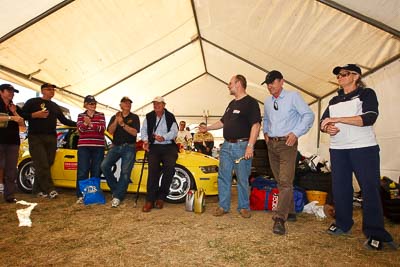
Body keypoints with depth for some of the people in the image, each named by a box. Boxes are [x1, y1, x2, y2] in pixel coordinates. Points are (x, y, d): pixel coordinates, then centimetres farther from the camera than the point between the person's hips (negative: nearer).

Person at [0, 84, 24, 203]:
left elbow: (22, 124, 9)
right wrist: (11, 117, -20)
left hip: (13, 141, 4)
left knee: (11, 170, 2)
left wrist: (14, 113, -2)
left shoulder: (16, 108, 16)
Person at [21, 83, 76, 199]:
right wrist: (35, 115, -15)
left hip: (51, 138, 5)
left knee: (47, 165, 2)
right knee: (42, 165, -12)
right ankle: (49, 190, -15)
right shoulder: (32, 102, 6)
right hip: (36, 138, -5)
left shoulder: (55, 106, 22)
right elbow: (22, 115, 0)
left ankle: (37, 189, 11)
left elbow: (64, 120, 22)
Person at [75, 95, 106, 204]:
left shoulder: (101, 115, 10)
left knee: (96, 172, 2)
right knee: (82, 172, -5)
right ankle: (80, 196, 2)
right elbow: (80, 129, -4)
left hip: (98, 147, 0)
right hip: (84, 146, 0)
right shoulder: (81, 116, 12)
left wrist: (91, 124, -22)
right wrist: (85, 123, -25)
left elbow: (102, 128, -5)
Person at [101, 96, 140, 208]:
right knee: (104, 166, -15)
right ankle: (116, 188, 2)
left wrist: (123, 124, -17)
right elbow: (110, 131, 1)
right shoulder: (114, 117, 16)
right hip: (115, 146, 3)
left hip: (129, 147, -3)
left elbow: (135, 132, -7)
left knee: (125, 172, -11)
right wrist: (116, 121, -15)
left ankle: (117, 196, -5)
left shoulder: (134, 117, 7)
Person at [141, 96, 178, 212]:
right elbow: (144, 130, 10)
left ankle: (161, 197, -10)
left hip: (168, 147, 0)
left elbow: (174, 132, -3)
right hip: (154, 147, 1)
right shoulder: (149, 117, 15)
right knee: (153, 169, -21)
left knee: (170, 167, -24)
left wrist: (163, 137, -22)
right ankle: (150, 200, -16)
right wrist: (145, 140, -11)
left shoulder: (170, 117, 9)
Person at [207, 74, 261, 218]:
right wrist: (207, 128, 19)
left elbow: (256, 125, -15)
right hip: (226, 145, 8)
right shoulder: (232, 103, 19)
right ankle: (223, 206, 20)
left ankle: (244, 207, 20)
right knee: (223, 177, 9)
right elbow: (223, 122, 26)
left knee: (242, 179, 4)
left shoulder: (251, 103, -7)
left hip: (242, 146, -7)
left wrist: (250, 146, -22)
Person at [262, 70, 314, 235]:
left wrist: (296, 133, -14)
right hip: (271, 144, 7)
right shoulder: (267, 102, 14)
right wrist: (265, 132, 12)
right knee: (280, 181, 12)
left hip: (287, 143, -6)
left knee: (285, 181, -14)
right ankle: (290, 212, 26)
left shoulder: (293, 96, -3)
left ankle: (280, 218, -12)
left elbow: (309, 115, -7)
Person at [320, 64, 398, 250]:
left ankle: (375, 233, 4)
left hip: (364, 148, -5)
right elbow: (323, 121, 14)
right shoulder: (334, 100, 19)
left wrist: (337, 119, -18)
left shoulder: (366, 94, 3)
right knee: (339, 188, 6)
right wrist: (327, 128, -10)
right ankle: (342, 224, 20)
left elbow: (369, 118, -14)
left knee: (369, 189, -4)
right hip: (338, 149, 5)